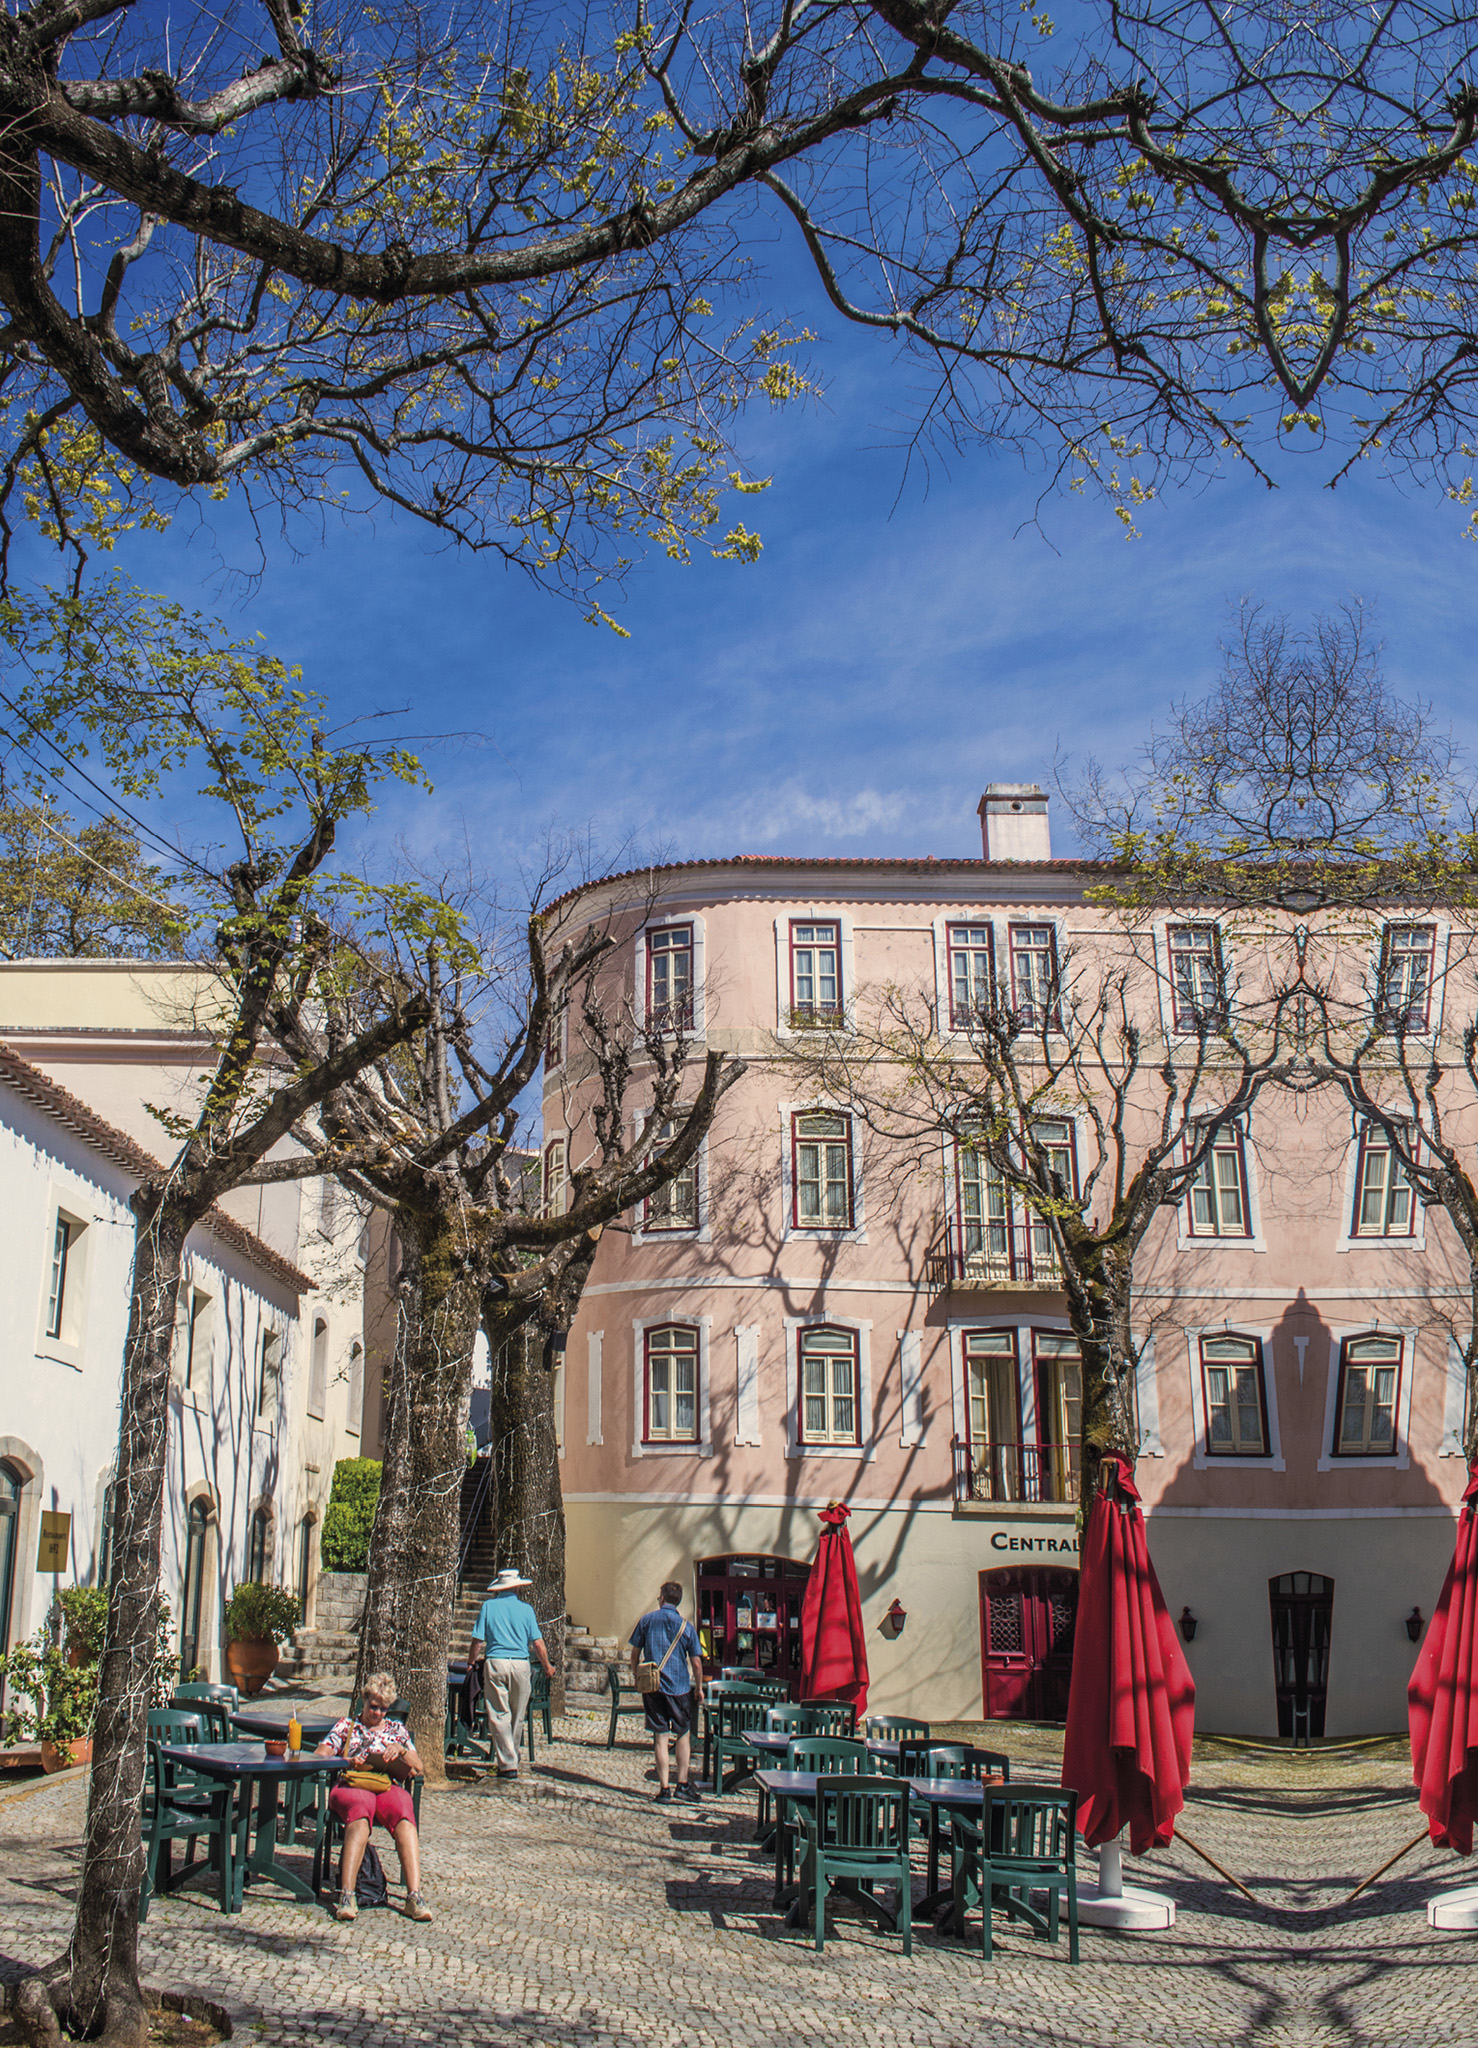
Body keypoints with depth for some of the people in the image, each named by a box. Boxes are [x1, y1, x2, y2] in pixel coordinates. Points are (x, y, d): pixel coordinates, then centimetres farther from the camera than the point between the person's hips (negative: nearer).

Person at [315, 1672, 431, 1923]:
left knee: (404, 1819, -36)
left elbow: (417, 1767, 19)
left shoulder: (397, 1729, 29)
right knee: (360, 1816, -40)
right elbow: (320, 1755, 12)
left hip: (389, 1786, 1)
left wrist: (401, 1750, -1)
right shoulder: (346, 1725, 26)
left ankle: (414, 1895, -48)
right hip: (351, 1786, -1)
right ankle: (347, 1894, -50)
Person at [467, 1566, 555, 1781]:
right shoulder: (525, 1609, 5)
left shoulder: (488, 1606, 4)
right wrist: (547, 1667, 15)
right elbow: (538, 1643, 3)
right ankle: (511, 1759, 24)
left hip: (495, 1663, -1)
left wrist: (471, 1663, 15)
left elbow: (477, 1641, 0)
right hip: (520, 1664, 1)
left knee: (500, 1716, 1)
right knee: (517, 1717, 14)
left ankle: (508, 1764, -4)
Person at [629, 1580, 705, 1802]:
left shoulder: (647, 1621, 0)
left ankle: (664, 1788, 3)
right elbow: (696, 1662, -3)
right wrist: (699, 1688, 9)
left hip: (652, 1686, 1)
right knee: (684, 1734, 13)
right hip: (679, 1687, -1)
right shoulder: (686, 1627, -3)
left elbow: (635, 1652, 5)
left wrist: (636, 1676, 20)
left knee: (660, 1737, 4)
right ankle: (683, 1784, 12)